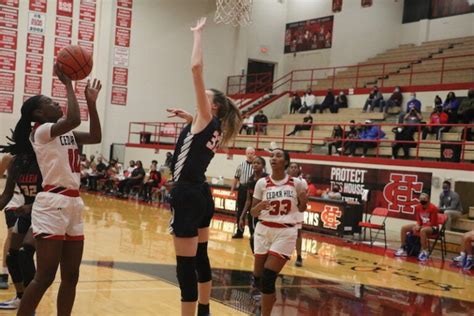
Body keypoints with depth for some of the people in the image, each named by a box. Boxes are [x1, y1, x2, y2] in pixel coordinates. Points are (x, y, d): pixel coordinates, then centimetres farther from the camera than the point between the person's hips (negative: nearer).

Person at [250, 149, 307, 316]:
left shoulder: (296, 183, -4)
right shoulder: (262, 183, -2)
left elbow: (301, 209, 11)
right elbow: (253, 212, 3)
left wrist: (303, 202, -12)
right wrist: (260, 206, -19)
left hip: (286, 232, -3)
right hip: (264, 230, 3)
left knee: (268, 277, -12)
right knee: (258, 276, 8)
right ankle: (268, 297, 42)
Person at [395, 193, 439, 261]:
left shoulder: (433, 208, -19)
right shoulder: (418, 207, -2)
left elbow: (432, 223, -19)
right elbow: (418, 220, 7)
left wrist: (420, 227, -24)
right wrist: (418, 225, -16)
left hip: (432, 227, -7)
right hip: (421, 226, 7)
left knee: (422, 230, -42)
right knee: (403, 228, -5)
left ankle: (424, 252, -32)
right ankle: (403, 249, 4)